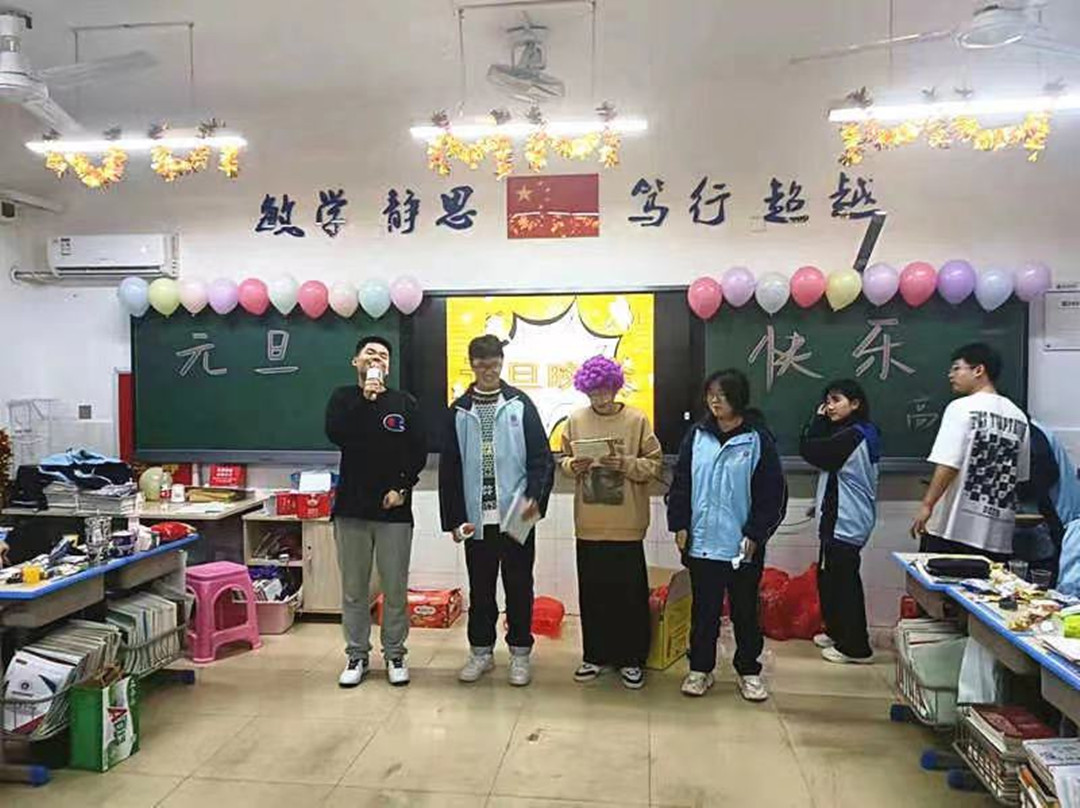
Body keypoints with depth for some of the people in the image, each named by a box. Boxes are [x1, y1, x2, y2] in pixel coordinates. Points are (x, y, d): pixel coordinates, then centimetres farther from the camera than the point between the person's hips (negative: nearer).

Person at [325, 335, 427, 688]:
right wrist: (364, 398, -16)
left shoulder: (405, 402, 6)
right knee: (353, 589, 9)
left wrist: (402, 487, -8)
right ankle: (357, 656, 23)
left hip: (394, 509, 0)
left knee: (395, 589, 6)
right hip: (351, 507, 1)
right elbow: (335, 434, -12)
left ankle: (394, 655, 21)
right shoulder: (344, 398, 8)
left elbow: (419, 452, 2)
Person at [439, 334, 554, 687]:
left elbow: (541, 456, -2)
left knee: (519, 586, 8)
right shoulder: (459, 410, 5)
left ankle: (520, 652, 22)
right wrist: (453, 517, 1)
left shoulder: (520, 404, 1)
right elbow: (449, 468, 5)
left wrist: (535, 497, -16)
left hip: (516, 515, -2)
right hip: (476, 517, 2)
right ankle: (481, 650, 27)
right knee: (480, 587, 12)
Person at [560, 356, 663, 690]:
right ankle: (596, 655, 27)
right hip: (588, 525, 3)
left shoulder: (637, 419, -4)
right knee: (592, 593, 12)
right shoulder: (576, 420, 4)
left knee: (630, 594, 6)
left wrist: (624, 464, -19)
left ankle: (631, 658, 22)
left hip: (626, 525, -2)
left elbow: (654, 464, -3)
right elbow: (564, 460, 12)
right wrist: (573, 465, -10)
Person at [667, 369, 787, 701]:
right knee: (703, 610, 12)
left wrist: (755, 534, -9)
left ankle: (749, 671, 28)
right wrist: (680, 525, 0)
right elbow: (681, 483, 6)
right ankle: (700, 668, 26)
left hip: (742, 545, -2)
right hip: (701, 543, 2)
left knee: (745, 611, 12)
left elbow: (772, 493, -5)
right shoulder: (697, 436, 3)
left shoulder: (758, 439, -5)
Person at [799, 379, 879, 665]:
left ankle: (855, 647, 6)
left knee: (843, 581, -3)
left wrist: (818, 420, -8)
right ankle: (838, 633, 32)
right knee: (830, 576, 18)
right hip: (841, 518, 10)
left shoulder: (851, 436, -20)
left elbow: (809, 450, -18)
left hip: (845, 522, -10)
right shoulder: (861, 433, 13)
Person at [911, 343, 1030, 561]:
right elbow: (1020, 476, 14)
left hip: (954, 527, -5)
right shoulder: (1019, 417, 9)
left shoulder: (962, 408, -8)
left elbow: (948, 465, -15)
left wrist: (927, 505, -11)